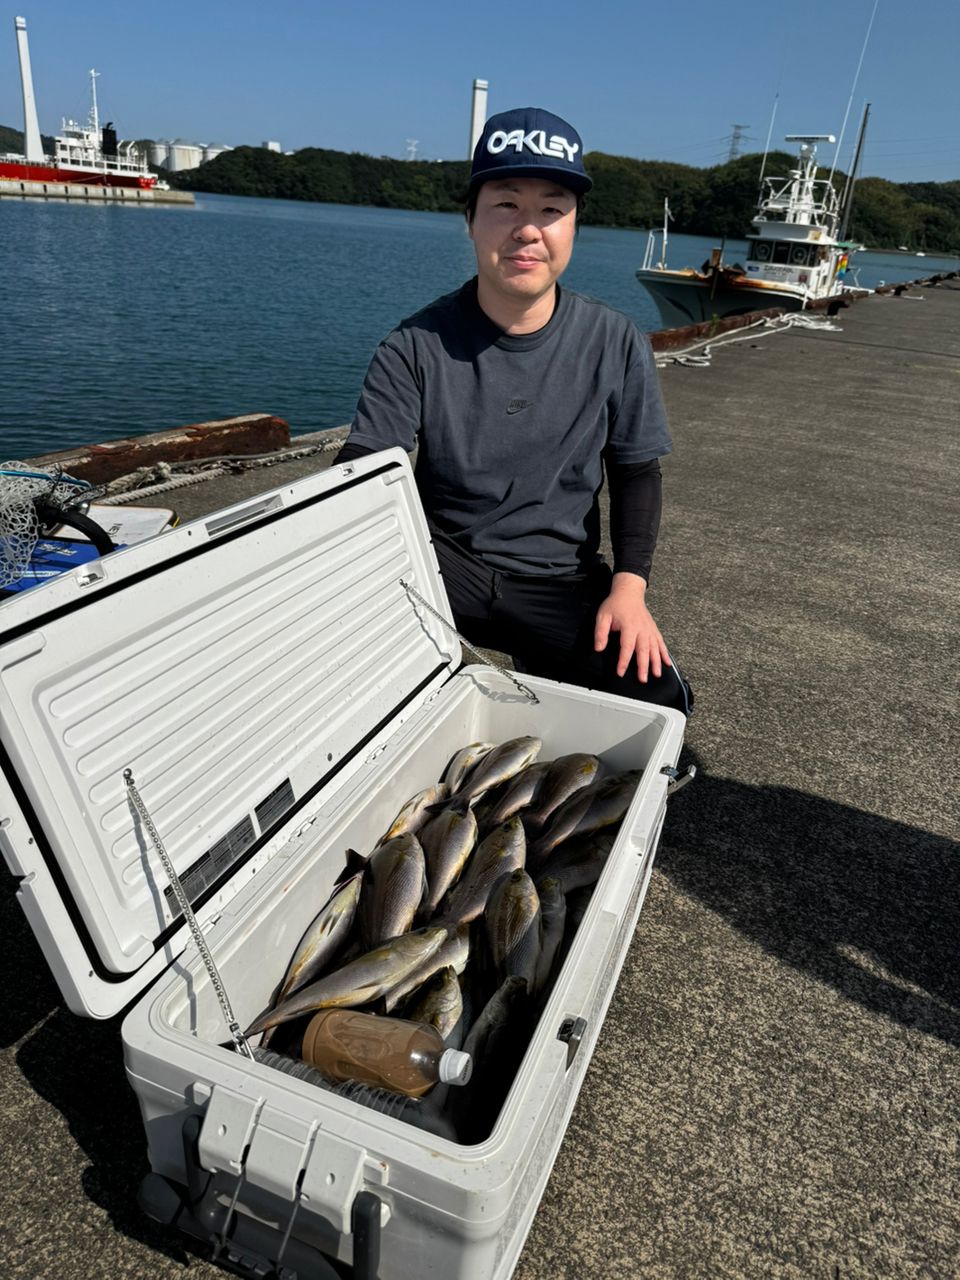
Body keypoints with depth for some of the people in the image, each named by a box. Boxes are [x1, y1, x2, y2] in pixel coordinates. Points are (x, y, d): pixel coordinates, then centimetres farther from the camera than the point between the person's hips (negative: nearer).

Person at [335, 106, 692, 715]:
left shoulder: (617, 344, -3)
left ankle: (536, 670, 9)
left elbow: (637, 472, 5)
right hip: (444, 561, -1)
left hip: (561, 578, 2)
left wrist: (628, 585, -10)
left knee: (656, 697, -20)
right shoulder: (416, 348, -9)